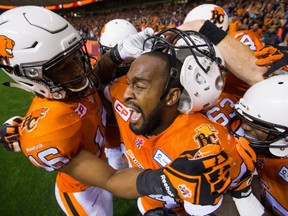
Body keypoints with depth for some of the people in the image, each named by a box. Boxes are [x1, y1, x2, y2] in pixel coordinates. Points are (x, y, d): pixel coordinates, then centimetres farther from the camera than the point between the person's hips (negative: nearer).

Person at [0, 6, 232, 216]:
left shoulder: (75, 83, -21)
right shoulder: (46, 134, -41)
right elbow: (108, 180, -39)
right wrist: (163, 180, -58)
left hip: (103, 162, 6)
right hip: (80, 192, -5)